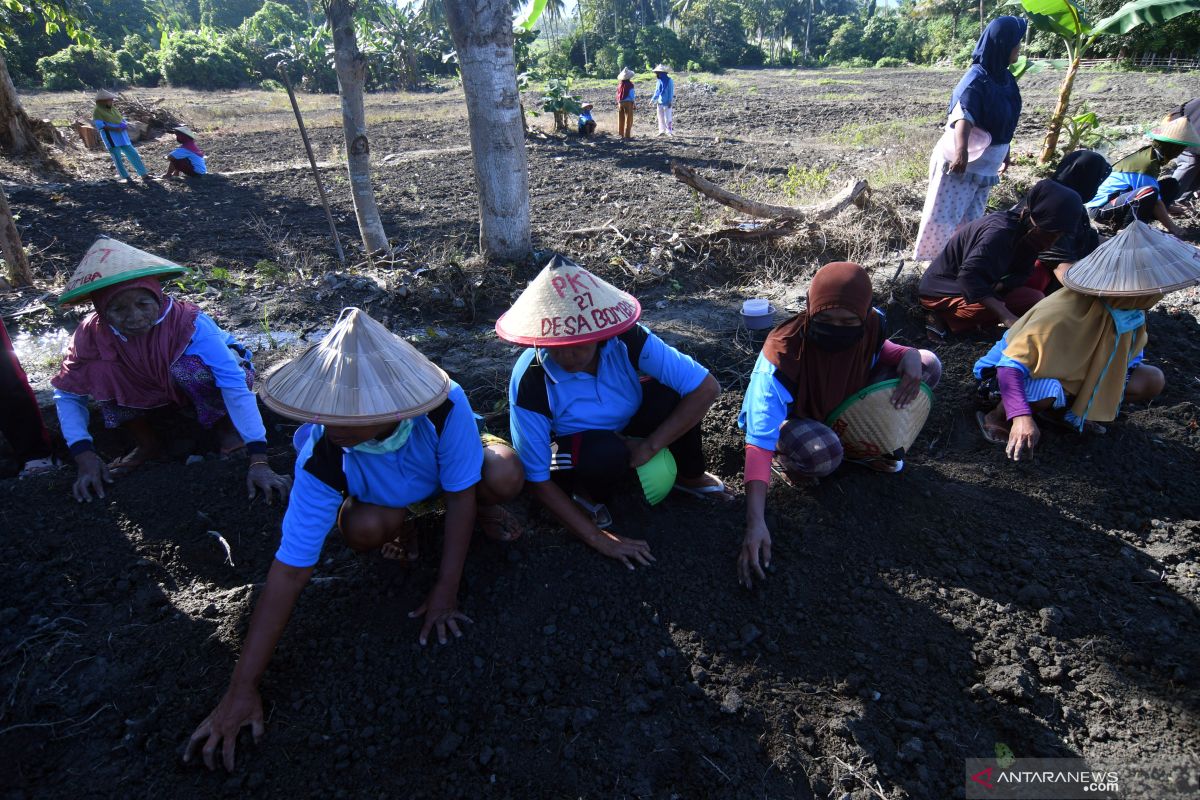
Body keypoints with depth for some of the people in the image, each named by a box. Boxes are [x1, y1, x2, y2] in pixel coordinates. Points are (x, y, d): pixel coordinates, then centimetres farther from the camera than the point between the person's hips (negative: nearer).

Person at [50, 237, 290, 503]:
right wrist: (84, 454, -22)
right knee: (98, 371, -24)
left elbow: (236, 386, -40)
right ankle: (147, 443, 0)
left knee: (188, 366, -36)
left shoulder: (190, 323, -34)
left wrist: (258, 459, -46)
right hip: (158, 390, 4)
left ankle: (225, 423, -7)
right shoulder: (93, 334, -22)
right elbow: (67, 394, -8)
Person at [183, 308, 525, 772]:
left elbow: (459, 494, -27)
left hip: (447, 472, 0)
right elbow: (290, 570, -31)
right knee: (364, 530, -33)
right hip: (378, 492, 0)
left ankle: (479, 510, 6)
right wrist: (242, 688, -28)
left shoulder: (444, 405, -41)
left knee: (505, 477, -30)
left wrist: (445, 590, -25)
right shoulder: (322, 462, -36)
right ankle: (401, 519, 4)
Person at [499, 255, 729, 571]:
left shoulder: (627, 339, -28)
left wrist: (650, 446, -27)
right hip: (568, 451, -3)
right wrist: (597, 538, -26)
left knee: (670, 392, -26)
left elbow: (707, 387, -26)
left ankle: (689, 476, 2)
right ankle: (587, 497, -2)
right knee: (607, 452, -38)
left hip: (624, 429, 3)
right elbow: (537, 480, -24)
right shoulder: (529, 383, -32)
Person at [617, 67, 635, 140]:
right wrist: (635, 95, 5)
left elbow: (618, 94, 7)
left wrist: (618, 102, 14)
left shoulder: (620, 84, 2)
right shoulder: (629, 84, -13)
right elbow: (632, 95, -14)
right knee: (628, 119, 1)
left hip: (620, 103, 5)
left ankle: (622, 134, 19)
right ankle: (627, 135, 0)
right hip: (628, 102, -5)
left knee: (621, 119, 13)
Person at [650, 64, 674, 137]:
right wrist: (653, 100, 12)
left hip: (667, 103, -7)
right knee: (661, 118, 10)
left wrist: (670, 101, -15)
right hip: (660, 102, 7)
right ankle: (662, 131, 17)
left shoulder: (669, 81, -9)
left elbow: (671, 92, -11)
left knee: (667, 118, -8)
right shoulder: (659, 81, 11)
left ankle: (670, 131, -2)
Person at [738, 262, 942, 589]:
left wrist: (909, 355, -19)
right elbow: (759, 442, -41)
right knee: (821, 452, -42)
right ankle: (791, 460, -4)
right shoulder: (782, 356, -38)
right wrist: (756, 523, -50)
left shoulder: (871, 325, -22)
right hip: (792, 419, -5)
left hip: (843, 406, 6)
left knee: (927, 365, -9)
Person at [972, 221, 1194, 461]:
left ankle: (1061, 408, 4)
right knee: (1047, 392, -40)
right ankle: (998, 419, -11)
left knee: (1152, 382, -4)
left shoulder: (1132, 308, -12)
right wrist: (1022, 416, -50)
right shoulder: (1065, 313, -35)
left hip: (1073, 371, 8)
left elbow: (1131, 351, 9)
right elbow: (1011, 363, -39)